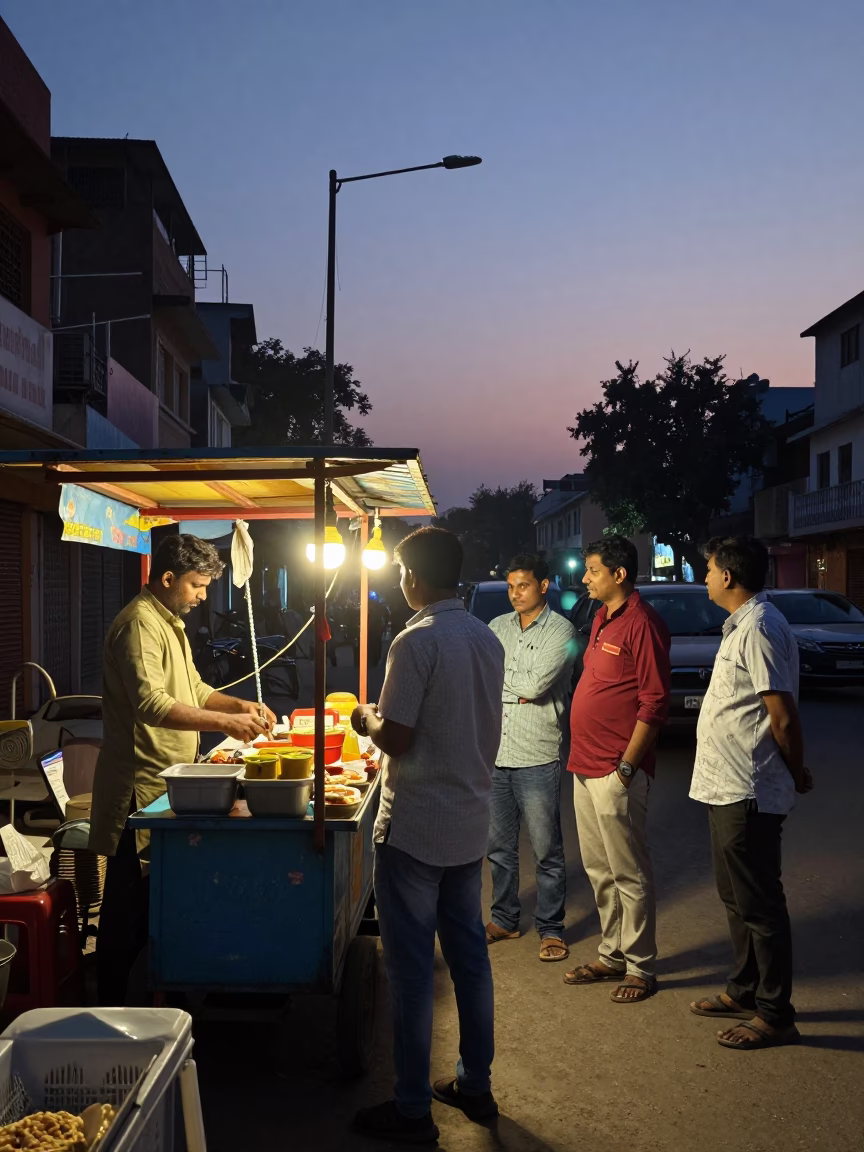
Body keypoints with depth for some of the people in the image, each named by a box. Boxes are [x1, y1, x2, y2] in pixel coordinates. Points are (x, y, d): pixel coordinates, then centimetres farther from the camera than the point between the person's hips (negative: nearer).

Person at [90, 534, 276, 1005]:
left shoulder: (170, 623, 17)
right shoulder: (140, 623, -18)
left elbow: (193, 689, 21)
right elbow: (151, 704, -28)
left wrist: (240, 705, 5)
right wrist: (226, 722, -27)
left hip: (164, 782, 10)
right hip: (140, 786, -10)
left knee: (149, 895, 17)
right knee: (128, 898, -1)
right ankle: (111, 1002, 10)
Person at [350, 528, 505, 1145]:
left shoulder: (417, 641, -18)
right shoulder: (488, 640, 6)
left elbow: (395, 738, -19)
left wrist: (366, 719, 1)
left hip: (415, 828, -8)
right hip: (471, 823, 8)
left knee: (412, 967, 3)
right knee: (470, 956, 17)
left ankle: (413, 1110, 13)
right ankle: (475, 1084, 30)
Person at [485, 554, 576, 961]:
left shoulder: (560, 631, -6)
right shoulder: (498, 627, 11)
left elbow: (537, 684, -18)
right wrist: (518, 686, -11)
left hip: (537, 758, -5)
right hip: (494, 755, 5)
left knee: (547, 851, 4)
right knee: (499, 847, 15)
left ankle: (551, 929, 17)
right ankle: (504, 919, 29)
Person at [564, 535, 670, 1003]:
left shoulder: (642, 623, -15)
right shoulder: (602, 618, 14)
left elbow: (655, 701, -17)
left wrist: (626, 766, -18)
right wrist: (581, 755, 15)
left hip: (616, 771, -9)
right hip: (585, 766, 9)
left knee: (628, 873, 2)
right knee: (598, 870, 16)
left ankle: (640, 967, 14)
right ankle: (612, 955, 29)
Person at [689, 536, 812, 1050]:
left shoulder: (760, 629, -20)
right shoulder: (743, 625, 14)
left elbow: (784, 716, -20)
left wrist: (797, 775, -7)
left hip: (748, 794, -11)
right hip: (729, 790, 11)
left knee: (759, 905, 0)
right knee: (737, 897, 20)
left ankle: (775, 1016, 12)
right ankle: (746, 991, 34)